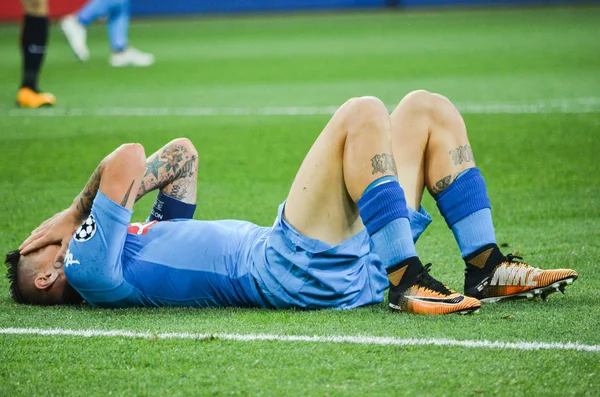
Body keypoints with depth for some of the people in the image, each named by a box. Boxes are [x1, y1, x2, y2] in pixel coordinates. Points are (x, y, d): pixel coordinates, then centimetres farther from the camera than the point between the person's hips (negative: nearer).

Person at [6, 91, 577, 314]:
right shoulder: (89, 267, 0)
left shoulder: (138, 244, 27)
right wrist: (76, 213, 7)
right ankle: (406, 283, -24)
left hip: (348, 264, 9)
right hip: (296, 268, -9)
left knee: (424, 109, 11)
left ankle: (486, 268, 2)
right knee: (362, 114, -20)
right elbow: (128, 159, -11)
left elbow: (181, 154, 31)